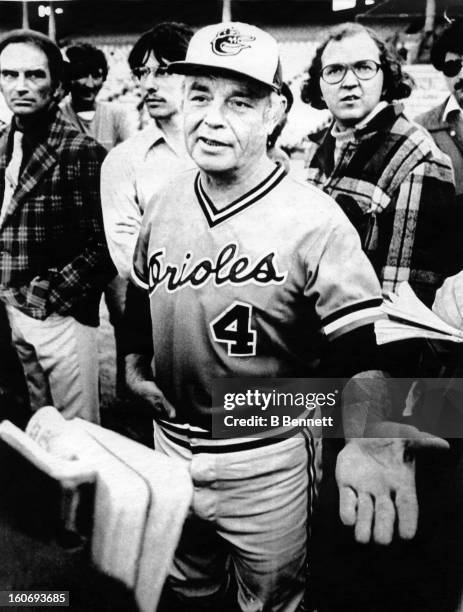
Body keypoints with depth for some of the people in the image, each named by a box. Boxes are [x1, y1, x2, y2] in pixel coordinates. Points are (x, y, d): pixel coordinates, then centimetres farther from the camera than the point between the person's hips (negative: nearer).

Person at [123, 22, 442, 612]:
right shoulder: (163, 202, -3)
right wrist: (134, 360, 5)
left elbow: (363, 347, -25)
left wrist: (369, 441, -42)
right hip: (171, 440, 6)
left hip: (265, 462, -5)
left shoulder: (315, 221, -22)